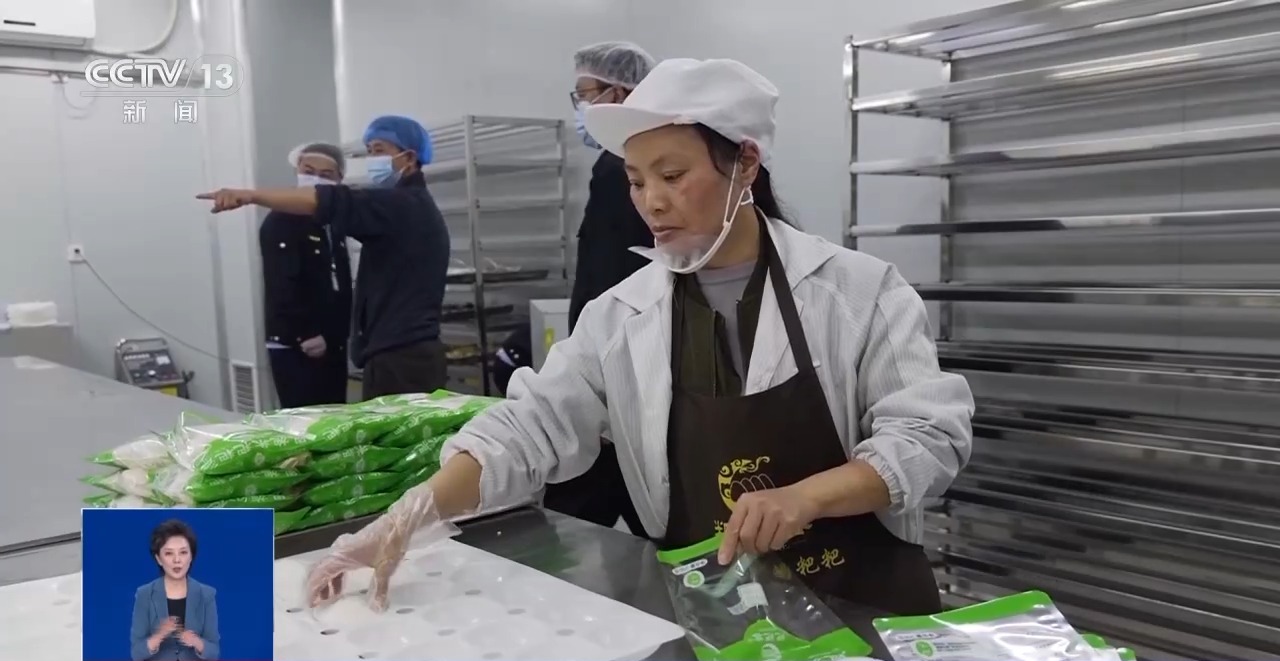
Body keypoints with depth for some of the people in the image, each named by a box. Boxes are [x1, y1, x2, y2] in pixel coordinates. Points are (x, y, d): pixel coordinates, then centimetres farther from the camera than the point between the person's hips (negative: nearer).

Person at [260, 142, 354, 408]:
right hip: (296, 348, -7)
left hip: (332, 346, 8)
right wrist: (306, 336, -18)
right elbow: (282, 287, -17)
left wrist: (333, 337, 7)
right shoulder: (281, 222, -8)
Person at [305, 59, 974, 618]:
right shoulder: (619, 317, -3)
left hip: (865, 603, -1)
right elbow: (530, 427, -8)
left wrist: (803, 497, -27)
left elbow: (930, 433, -11)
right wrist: (413, 511, -22)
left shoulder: (856, 289, -10)